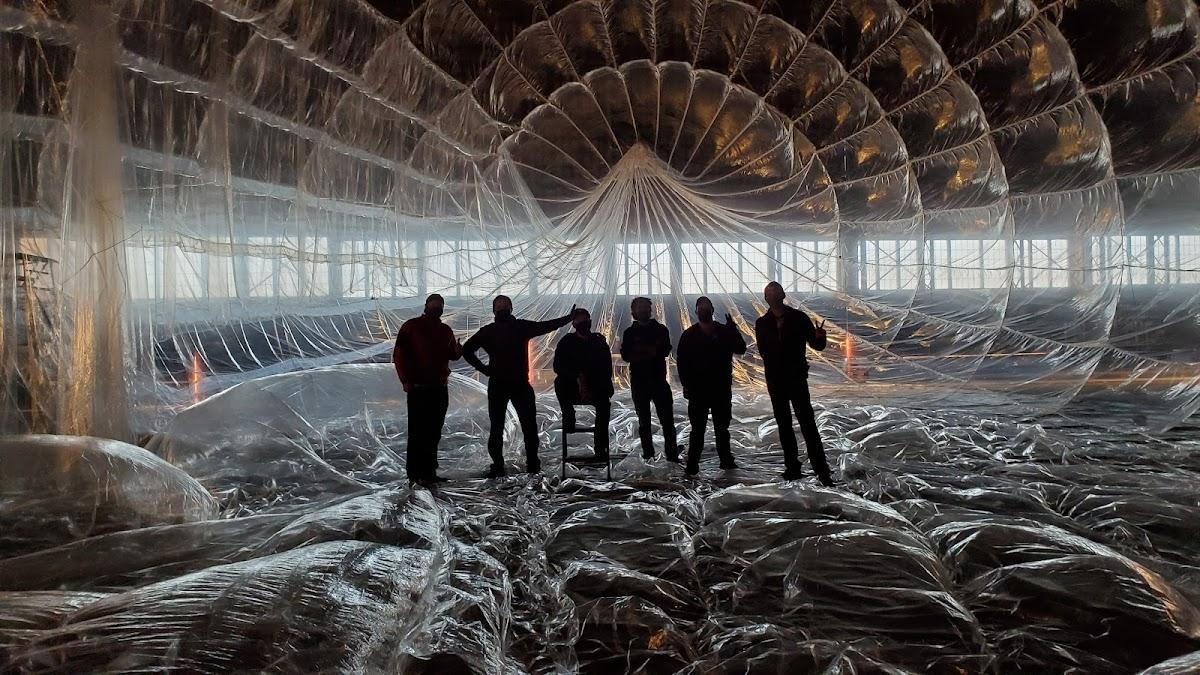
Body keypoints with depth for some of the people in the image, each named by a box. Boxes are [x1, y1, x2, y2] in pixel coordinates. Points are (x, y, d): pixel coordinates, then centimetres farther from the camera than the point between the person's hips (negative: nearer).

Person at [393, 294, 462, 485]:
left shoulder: (446, 330, 14)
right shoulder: (411, 326, -1)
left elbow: (450, 354, 24)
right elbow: (398, 354, -3)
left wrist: (457, 352, 0)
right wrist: (405, 380, -11)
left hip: (440, 388, 6)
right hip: (418, 388, -6)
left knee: (434, 432, 9)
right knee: (418, 431, -7)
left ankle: (429, 471, 17)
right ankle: (415, 473, -3)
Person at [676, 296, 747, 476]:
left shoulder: (724, 331, 5)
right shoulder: (689, 335, 3)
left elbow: (741, 348, -6)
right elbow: (682, 361, 0)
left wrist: (733, 330, -20)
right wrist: (686, 385, -9)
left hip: (721, 388, 2)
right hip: (698, 389, -1)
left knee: (722, 427, 12)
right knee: (698, 428, 0)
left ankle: (726, 459, 23)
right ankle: (692, 463, 4)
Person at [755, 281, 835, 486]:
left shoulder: (799, 318, 0)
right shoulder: (762, 324, 6)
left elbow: (817, 345, 0)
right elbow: (763, 350, 0)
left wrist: (820, 338, -23)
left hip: (797, 377, -3)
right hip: (775, 380, 3)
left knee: (807, 423, -11)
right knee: (784, 425, 7)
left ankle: (821, 469, -11)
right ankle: (792, 467, 14)